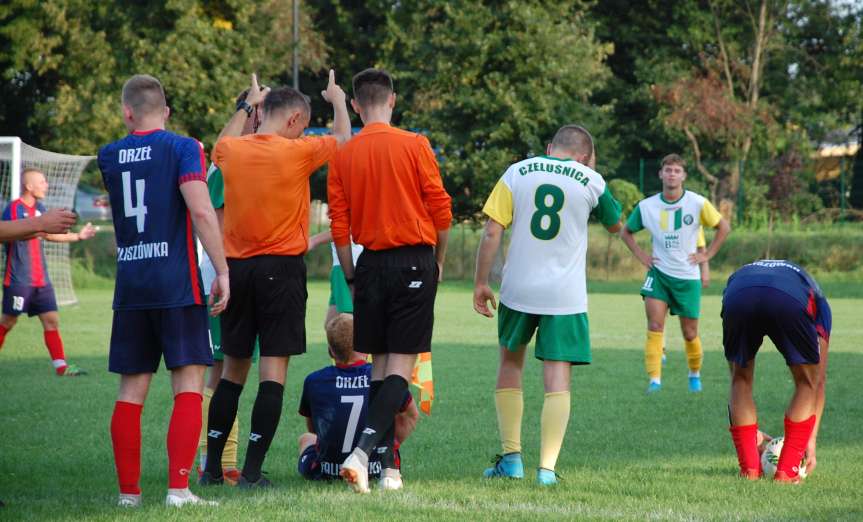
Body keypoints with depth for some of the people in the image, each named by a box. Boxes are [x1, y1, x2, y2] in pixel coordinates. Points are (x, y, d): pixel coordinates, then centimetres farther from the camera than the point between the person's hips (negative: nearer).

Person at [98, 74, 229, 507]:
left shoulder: (109, 157, 10)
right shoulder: (182, 148, -5)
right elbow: (201, 212, -16)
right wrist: (222, 271, -11)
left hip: (130, 286, 4)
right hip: (177, 284, -4)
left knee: (131, 391, 8)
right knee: (189, 386, -2)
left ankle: (128, 492, 9)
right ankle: (178, 488, -12)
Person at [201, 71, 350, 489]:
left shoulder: (230, 152, 3)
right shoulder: (297, 153, -8)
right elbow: (343, 139, 10)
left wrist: (247, 105, 41)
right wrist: (337, 99, 27)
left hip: (235, 268, 5)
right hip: (281, 267, -5)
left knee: (234, 366, 14)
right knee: (274, 368, -4)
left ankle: (212, 467, 16)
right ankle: (252, 471, -9)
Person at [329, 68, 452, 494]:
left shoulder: (343, 156, 2)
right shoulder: (414, 146, -6)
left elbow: (339, 227, 3)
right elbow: (441, 210, -4)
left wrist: (351, 278, 13)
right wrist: (438, 260, 11)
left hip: (372, 265, 3)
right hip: (415, 261, -3)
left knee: (380, 363, 12)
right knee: (402, 364, -4)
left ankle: (388, 466, 12)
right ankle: (363, 451, -20)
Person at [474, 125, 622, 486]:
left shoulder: (517, 172, 3)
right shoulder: (590, 181, 1)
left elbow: (492, 232, -3)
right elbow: (614, 225, 19)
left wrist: (481, 283, 3)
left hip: (518, 290, 2)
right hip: (566, 294, -1)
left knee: (510, 364, 19)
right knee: (558, 378, 0)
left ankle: (511, 457, 16)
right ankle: (547, 467, -9)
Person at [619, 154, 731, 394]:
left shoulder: (698, 203, -9)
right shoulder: (646, 206, -4)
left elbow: (724, 227, 4)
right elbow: (626, 232, 13)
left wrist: (707, 254, -2)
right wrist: (641, 255, 1)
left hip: (688, 276, -1)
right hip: (659, 273, 1)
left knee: (690, 333, 7)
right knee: (655, 325, -16)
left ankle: (695, 374, 32)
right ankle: (654, 380, -17)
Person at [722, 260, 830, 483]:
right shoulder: (817, 298, 41)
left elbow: (739, 374, 49)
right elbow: (820, 378, 40)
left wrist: (750, 431, 56)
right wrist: (811, 439, 44)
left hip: (738, 296, 2)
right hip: (791, 299, -2)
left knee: (741, 380, 27)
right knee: (807, 383, 22)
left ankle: (749, 469, 22)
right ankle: (787, 471, 17)